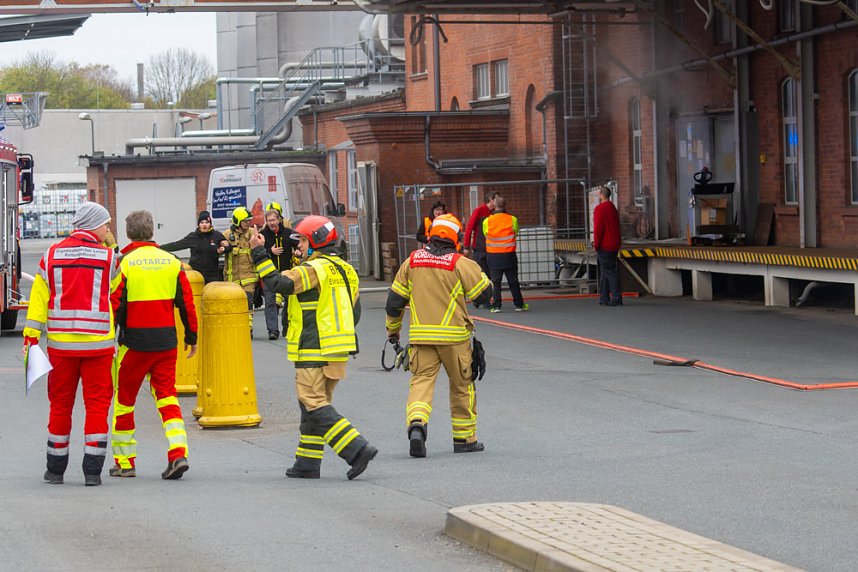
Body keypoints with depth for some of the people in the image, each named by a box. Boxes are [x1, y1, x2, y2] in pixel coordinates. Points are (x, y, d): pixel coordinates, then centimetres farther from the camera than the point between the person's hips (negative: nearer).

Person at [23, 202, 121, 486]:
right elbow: (115, 290, 14)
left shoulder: (52, 255, 4)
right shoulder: (107, 257, -2)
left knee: (60, 404, 11)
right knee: (97, 404, 3)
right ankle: (92, 470, -1)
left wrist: (31, 336, 3)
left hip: (60, 343, 3)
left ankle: (56, 469, 18)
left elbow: (39, 297, 2)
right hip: (97, 343, -2)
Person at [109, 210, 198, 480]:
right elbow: (187, 302, 7)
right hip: (166, 341, 3)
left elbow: (114, 304, -9)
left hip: (135, 341, -3)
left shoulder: (124, 263, -8)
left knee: (124, 398, 10)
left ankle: (124, 462, 14)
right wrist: (191, 337, 16)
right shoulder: (172, 262, 4)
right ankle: (178, 452, -9)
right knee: (167, 395, 9)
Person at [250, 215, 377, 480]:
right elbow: (354, 311, 20)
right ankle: (308, 463, 16)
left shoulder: (313, 269, -13)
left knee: (315, 406, -9)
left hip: (314, 350, -9)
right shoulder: (344, 270, 15)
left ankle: (357, 449, -19)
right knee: (314, 405, 14)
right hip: (338, 350, 9)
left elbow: (277, 283, -21)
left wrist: (259, 253, -14)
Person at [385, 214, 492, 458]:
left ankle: (416, 424, -28)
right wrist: (479, 273, 18)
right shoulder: (460, 263, -7)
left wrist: (392, 329, 25)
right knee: (462, 384, 12)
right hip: (454, 336, -2)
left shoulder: (412, 261, 6)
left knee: (421, 380, -1)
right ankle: (464, 438, 19)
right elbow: (484, 294, -2)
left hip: (421, 336, 2)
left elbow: (395, 300, 11)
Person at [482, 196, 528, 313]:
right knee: (513, 281, 9)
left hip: (493, 255, 0)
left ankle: (496, 305, 0)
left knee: (495, 281, 5)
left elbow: (486, 234, 6)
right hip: (509, 255, 0)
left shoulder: (487, 221, -6)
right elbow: (515, 233, 8)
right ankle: (519, 304, 15)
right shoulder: (512, 220, -6)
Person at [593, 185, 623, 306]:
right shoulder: (613, 209, 16)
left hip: (604, 246, -9)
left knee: (610, 272, -8)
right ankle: (604, 298, 17)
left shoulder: (600, 209, -12)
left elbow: (598, 228, -18)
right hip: (614, 245, 9)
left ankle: (616, 298, -12)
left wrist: (596, 244, -11)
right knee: (604, 271, 14)